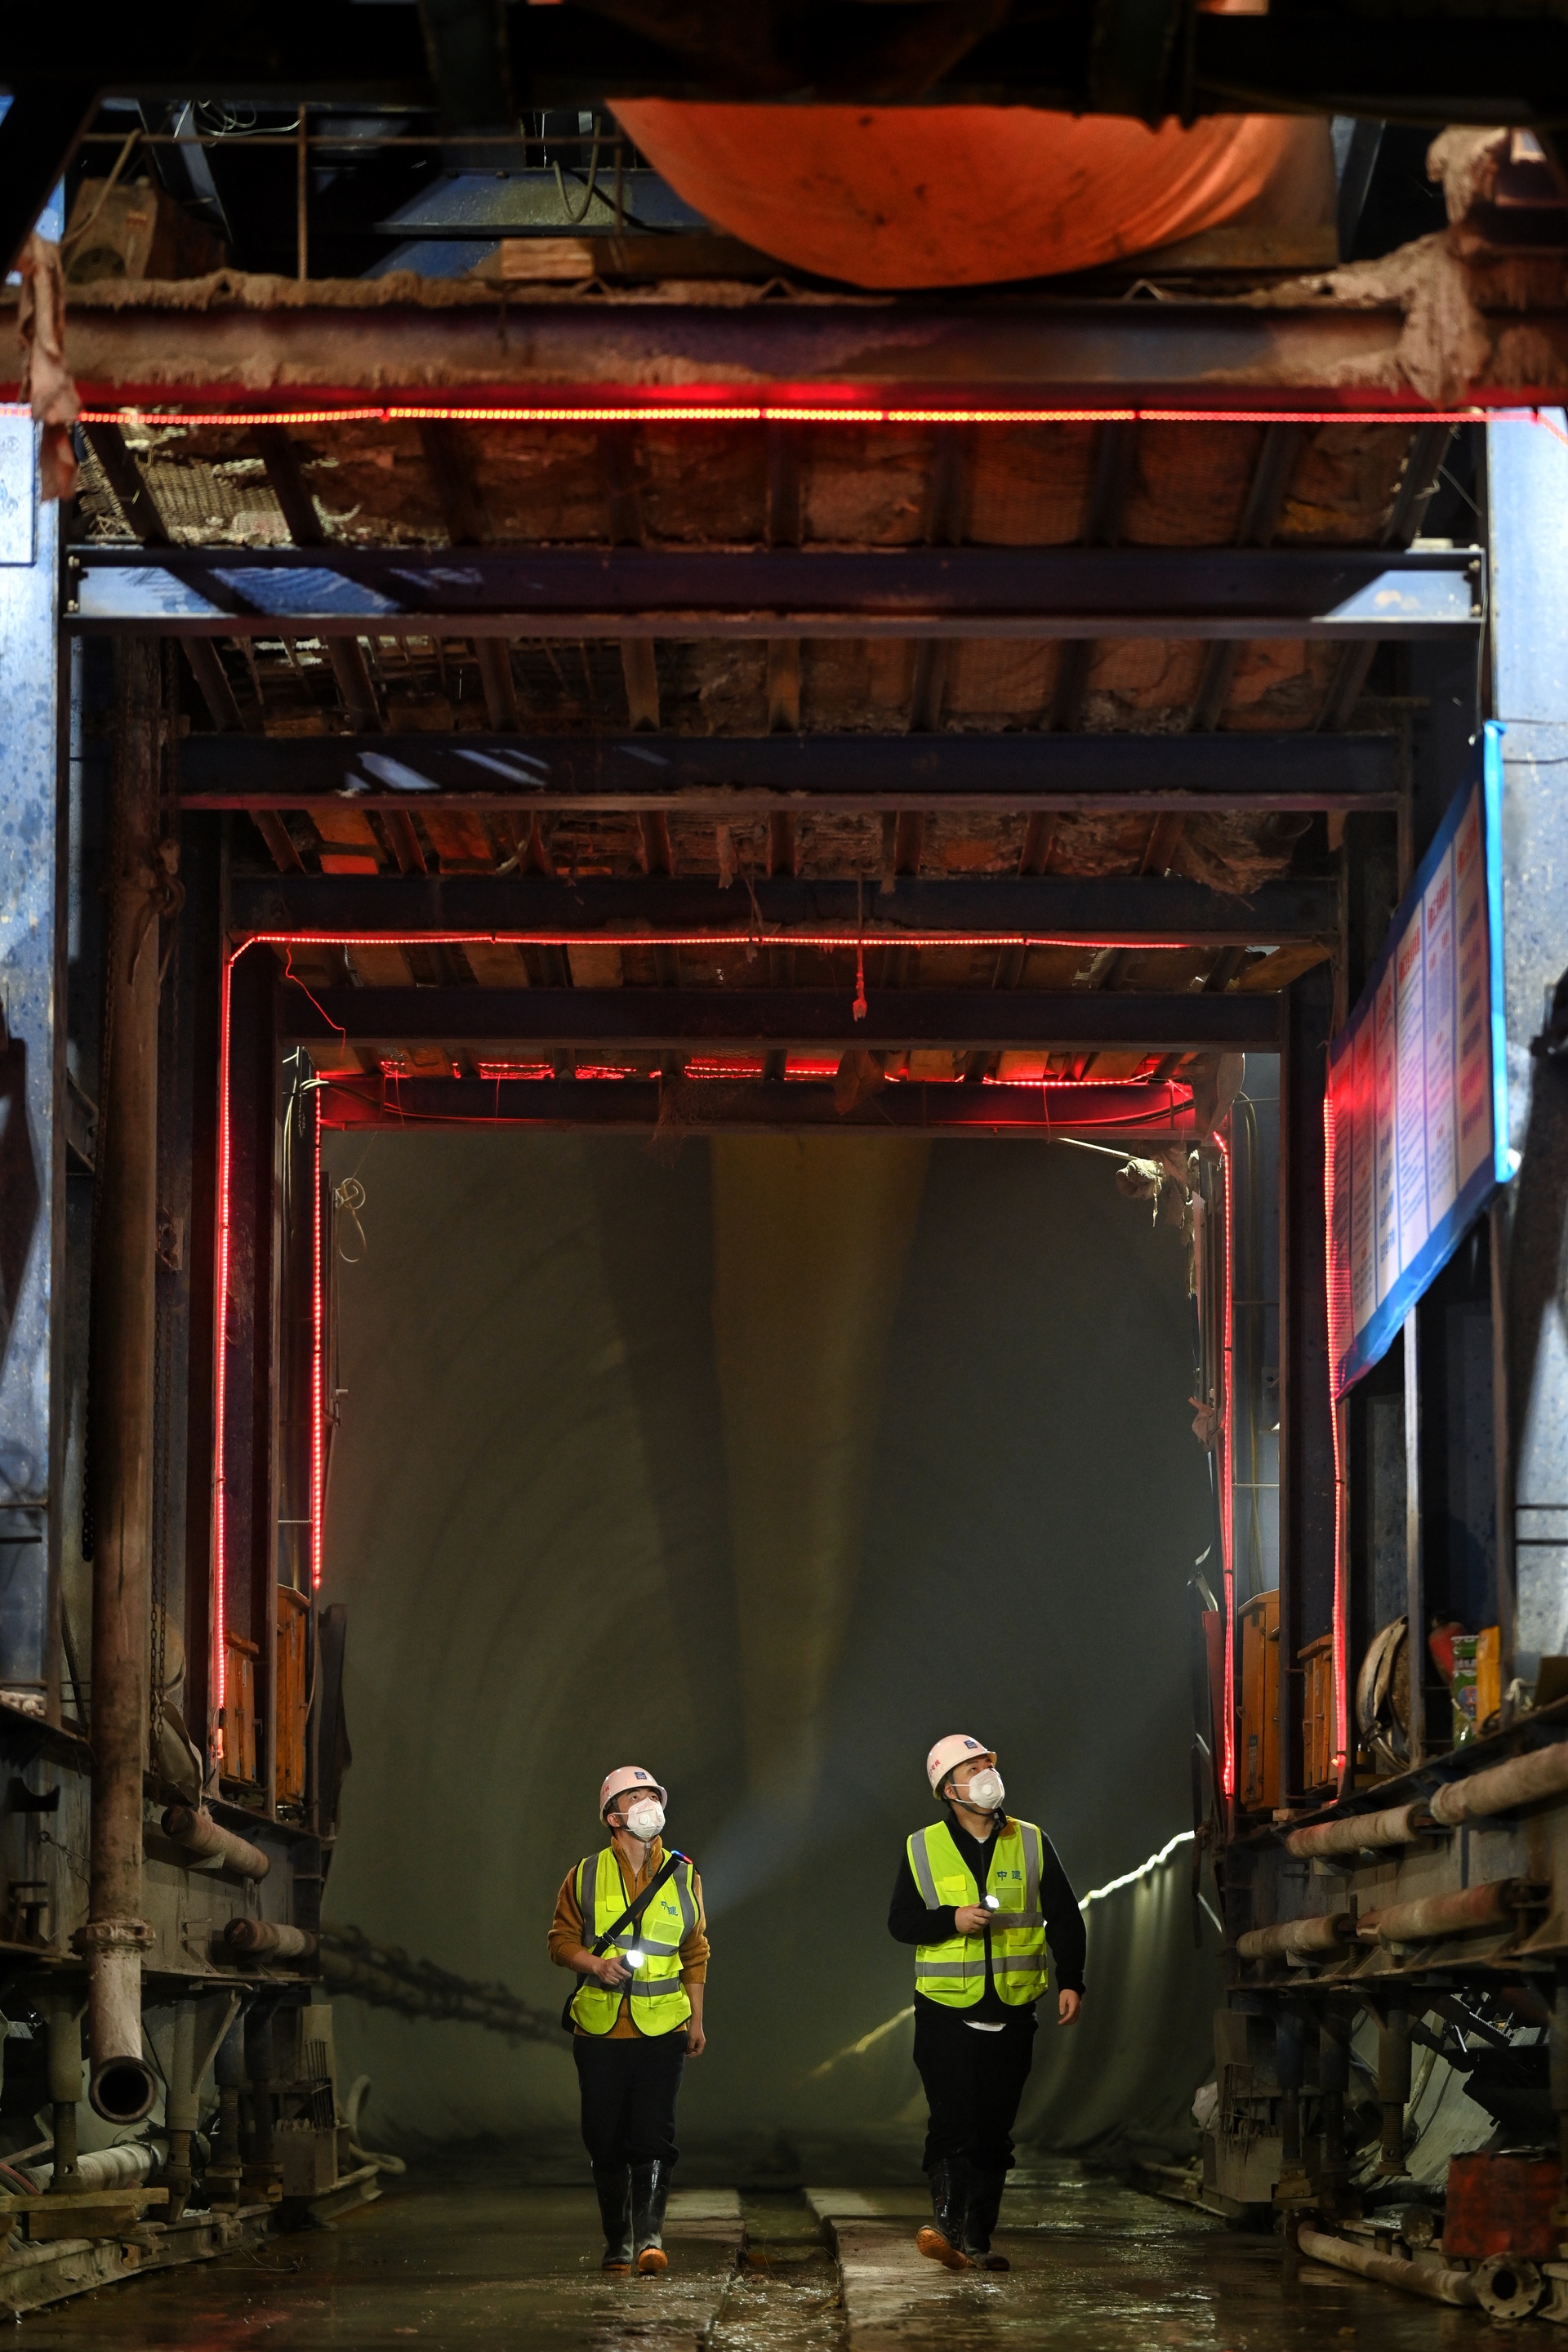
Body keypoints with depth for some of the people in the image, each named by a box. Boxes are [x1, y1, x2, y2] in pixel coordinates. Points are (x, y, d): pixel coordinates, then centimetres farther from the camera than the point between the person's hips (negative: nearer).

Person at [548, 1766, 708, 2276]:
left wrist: (696, 2020, 11)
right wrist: (596, 1964, -13)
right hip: (599, 2027, 0)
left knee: (653, 2135, -10)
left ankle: (649, 2235, -10)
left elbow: (695, 1955, 15)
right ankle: (617, 2242, 14)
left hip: (662, 2027, 0)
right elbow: (561, 1941, 7)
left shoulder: (683, 1877, 9)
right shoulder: (585, 1876, 5)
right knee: (605, 2139, 3)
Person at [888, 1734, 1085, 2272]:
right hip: (945, 2011, -2)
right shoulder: (923, 1849, 3)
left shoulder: (1030, 1843, 7)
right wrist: (952, 1920, -14)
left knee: (994, 2129, 5)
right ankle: (946, 2222, -14)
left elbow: (1065, 1918, 10)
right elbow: (901, 1921, 3)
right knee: (953, 2121, -14)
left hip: (1011, 2014, 2)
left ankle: (978, 2238, 11)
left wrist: (1070, 1981, -1)